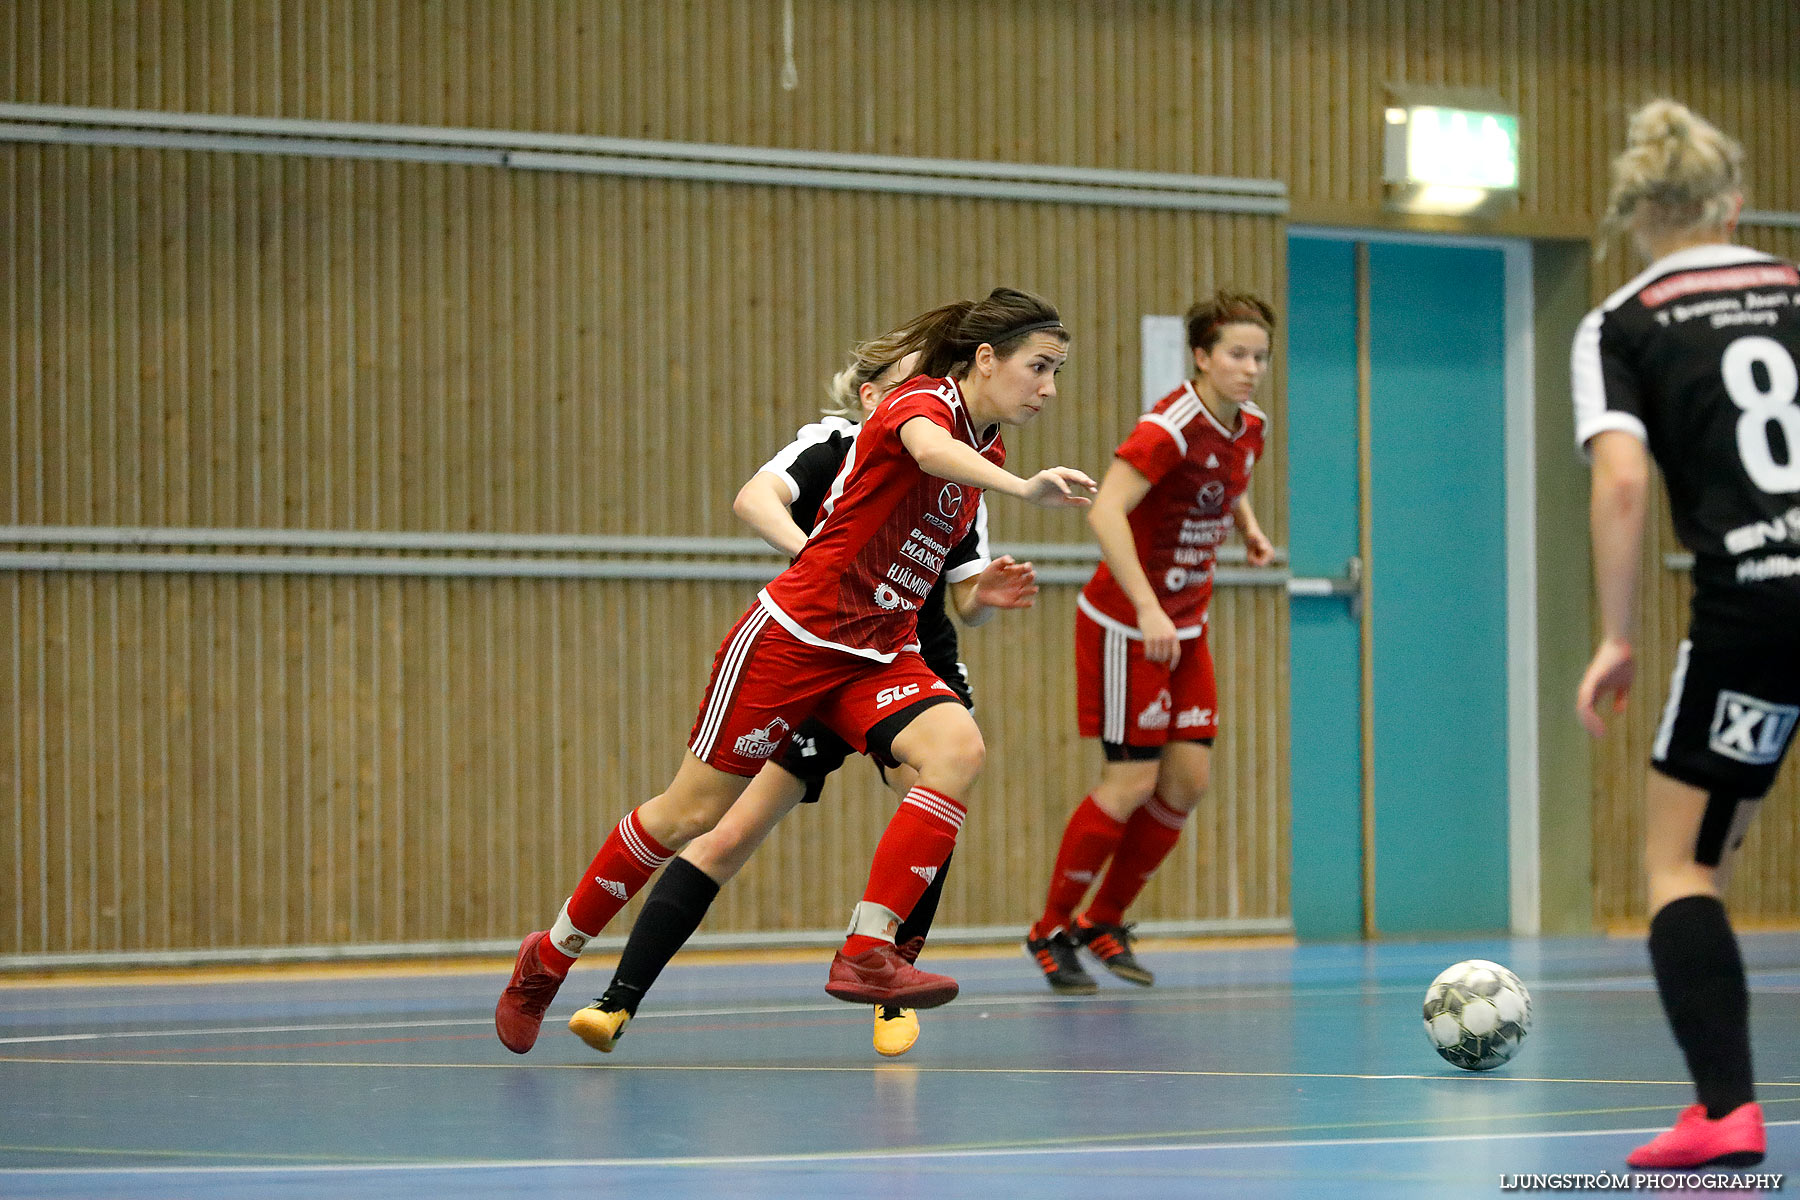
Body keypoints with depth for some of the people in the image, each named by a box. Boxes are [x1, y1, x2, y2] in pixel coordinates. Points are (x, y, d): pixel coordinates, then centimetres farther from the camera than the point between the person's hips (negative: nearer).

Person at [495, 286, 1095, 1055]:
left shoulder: (988, 451, 10)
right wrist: (1026, 491, -58)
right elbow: (929, 451, -43)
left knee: (958, 750, -24)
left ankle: (866, 953, -25)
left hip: (879, 655, 7)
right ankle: (549, 955, 22)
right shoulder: (926, 400, -14)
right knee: (691, 812, 2)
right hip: (794, 635, -7)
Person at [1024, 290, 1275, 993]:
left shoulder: (1249, 428, 2)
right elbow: (1105, 512, -35)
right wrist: (1147, 607, -42)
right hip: (1125, 624, -8)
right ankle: (1050, 931, 8)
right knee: (1132, 781, -8)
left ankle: (1103, 922, 17)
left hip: (1185, 627, 8)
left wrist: (1249, 527, 7)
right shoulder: (1171, 427, -23)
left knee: (1189, 778, 2)